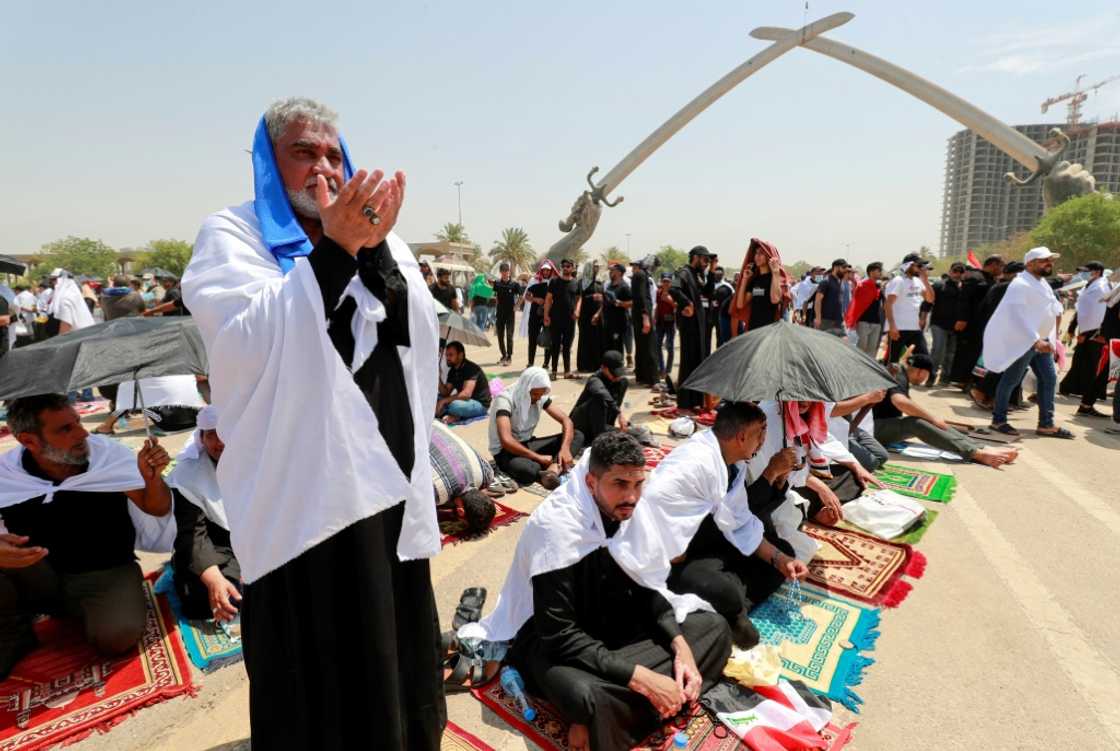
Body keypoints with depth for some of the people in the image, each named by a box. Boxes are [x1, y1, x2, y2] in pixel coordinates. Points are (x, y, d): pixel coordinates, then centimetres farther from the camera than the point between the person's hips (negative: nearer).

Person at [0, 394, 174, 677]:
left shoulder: (112, 455, -9)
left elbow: (155, 510, -5)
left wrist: (152, 478, -28)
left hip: (106, 572, -1)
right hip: (33, 574, 1)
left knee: (117, 636, -29)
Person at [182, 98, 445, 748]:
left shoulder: (375, 235, 12)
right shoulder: (231, 235, 0)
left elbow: (417, 329, -2)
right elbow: (251, 338, -17)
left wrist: (376, 247, -15)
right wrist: (334, 250, -24)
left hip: (388, 470, 5)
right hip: (306, 479, -4)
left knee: (393, 642, 19)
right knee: (316, 659, 6)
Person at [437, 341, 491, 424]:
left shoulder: (471, 368, -20)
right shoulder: (453, 370, 7)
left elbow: (466, 394, -30)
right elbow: (446, 393, 4)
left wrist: (443, 401, -29)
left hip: (480, 404, -8)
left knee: (454, 404, -36)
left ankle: (456, 416, -5)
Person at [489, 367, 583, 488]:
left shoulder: (540, 397, -4)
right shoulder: (504, 399, -23)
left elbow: (566, 420, -6)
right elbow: (506, 440, -34)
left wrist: (565, 448, -24)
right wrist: (539, 458, -29)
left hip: (528, 444, 7)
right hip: (505, 450, -7)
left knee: (577, 436, -9)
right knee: (529, 470, -43)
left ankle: (552, 470, -32)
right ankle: (557, 468, -13)